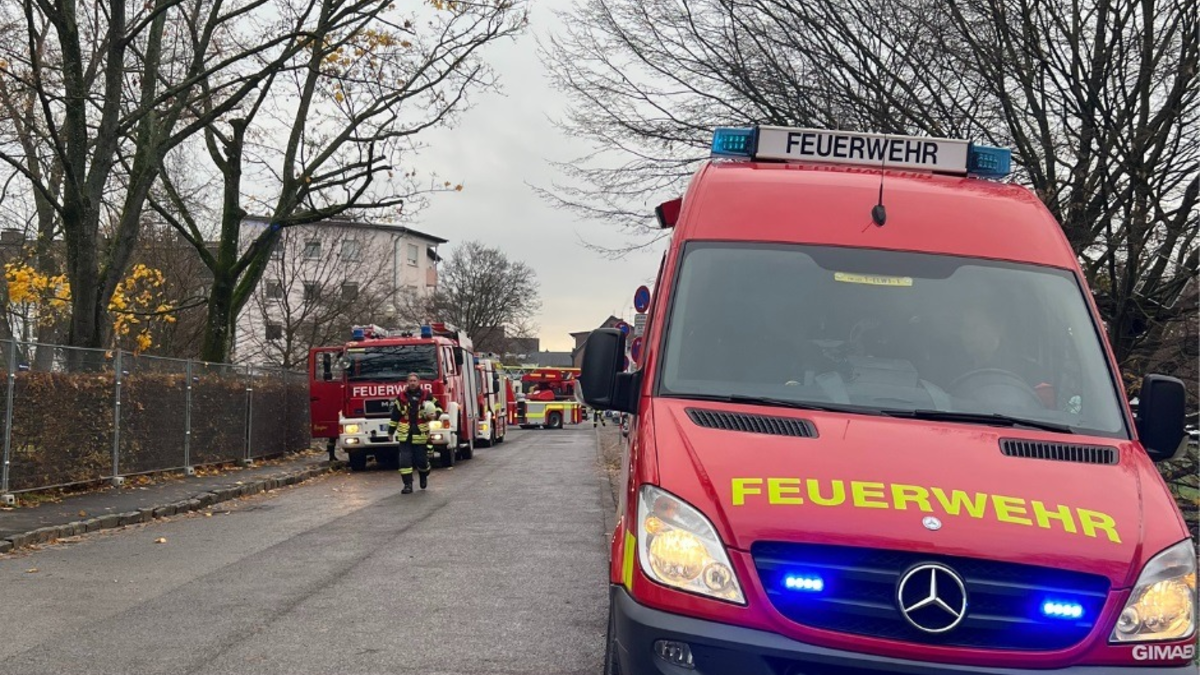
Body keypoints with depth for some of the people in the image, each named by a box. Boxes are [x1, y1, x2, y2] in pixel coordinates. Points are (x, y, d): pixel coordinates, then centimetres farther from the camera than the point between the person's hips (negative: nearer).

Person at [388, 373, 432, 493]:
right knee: (405, 460, -5)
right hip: (405, 434, 1)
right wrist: (391, 431, 11)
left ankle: (424, 476, 34)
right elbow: (395, 415, 10)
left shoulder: (426, 396, 2)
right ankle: (408, 484, 0)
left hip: (420, 434, -1)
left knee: (421, 460, 4)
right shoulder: (401, 397, 5)